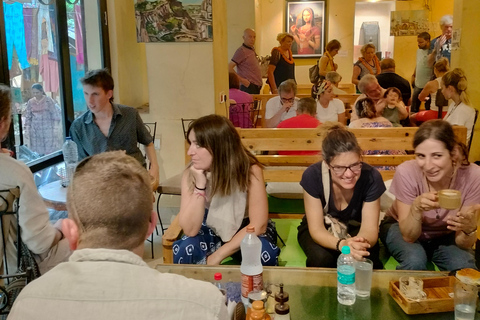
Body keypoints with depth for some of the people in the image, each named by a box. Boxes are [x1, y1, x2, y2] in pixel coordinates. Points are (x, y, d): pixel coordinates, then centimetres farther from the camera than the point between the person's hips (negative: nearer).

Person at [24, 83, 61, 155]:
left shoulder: (49, 100, -3)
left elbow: (55, 114, -3)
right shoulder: (30, 102, 6)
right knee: (37, 151, 2)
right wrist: (27, 130, 4)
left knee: (50, 150, -1)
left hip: (48, 129, -3)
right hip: (35, 131, 3)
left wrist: (55, 128, -8)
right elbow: (28, 117, 9)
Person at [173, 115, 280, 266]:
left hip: (245, 232, -1)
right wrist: (200, 185, -34)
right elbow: (190, 230, -24)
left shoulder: (250, 170, -26)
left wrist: (218, 255, -27)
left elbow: (258, 225, -25)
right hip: (211, 232, 2)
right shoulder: (190, 174, -19)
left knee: (264, 252, -33)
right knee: (184, 249, -29)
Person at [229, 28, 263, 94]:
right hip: (248, 87, -9)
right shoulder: (241, 51, -10)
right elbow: (229, 67, -17)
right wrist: (241, 80, -18)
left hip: (256, 87, 9)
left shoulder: (252, 50, 17)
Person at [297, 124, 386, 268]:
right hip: (320, 231, 0)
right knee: (321, 257, -32)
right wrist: (341, 244, -49)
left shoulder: (371, 177, -27)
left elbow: (369, 228, -25)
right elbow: (316, 229, -26)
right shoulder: (312, 176, -30)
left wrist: (361, 242, -51)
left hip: (355, 229, 1)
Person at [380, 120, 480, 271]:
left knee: (463, 266, -28)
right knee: (415, 260, -31)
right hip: (402, 227, -1)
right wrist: (416, 208, -42)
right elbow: (408, 236, -22)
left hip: (446, 234, 1)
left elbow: (463, 244, -19)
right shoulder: (406, 172, -29)